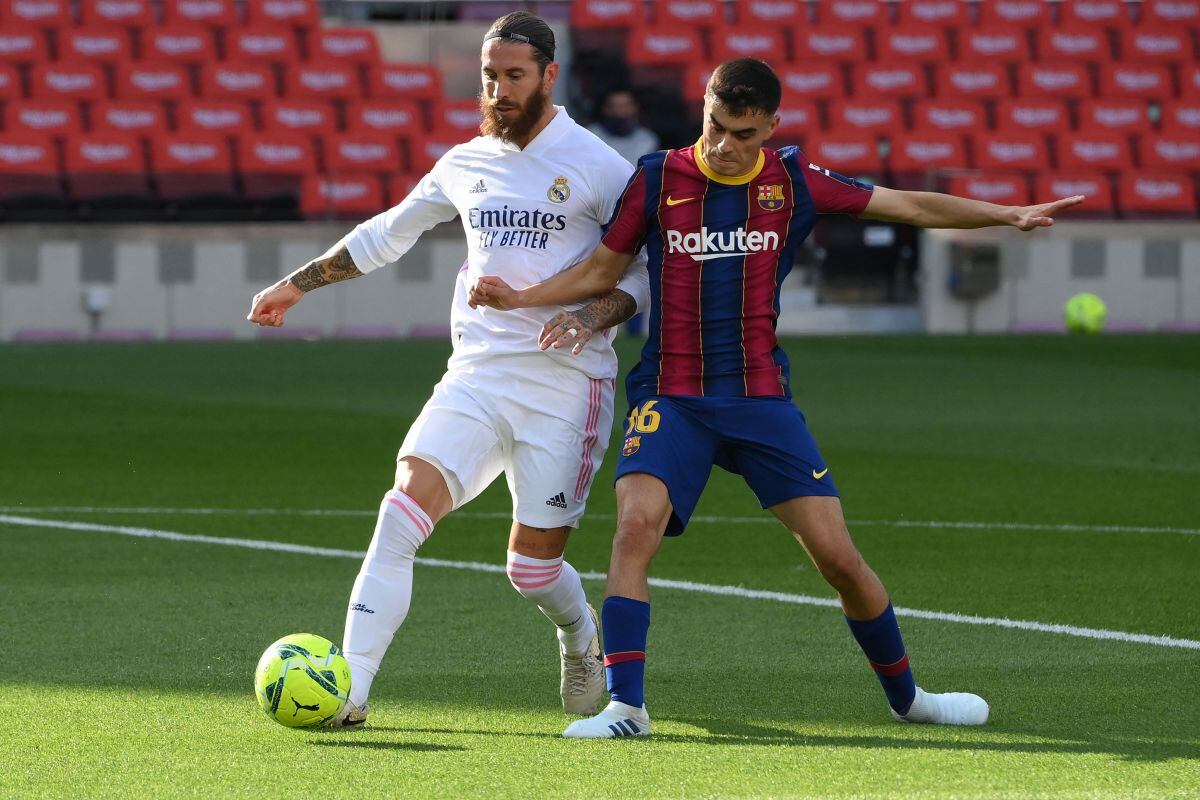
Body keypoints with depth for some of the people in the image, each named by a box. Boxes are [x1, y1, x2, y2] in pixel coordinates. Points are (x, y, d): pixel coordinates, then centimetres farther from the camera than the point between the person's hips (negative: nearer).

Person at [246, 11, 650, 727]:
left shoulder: (597, 166, -3)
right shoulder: (466, 164, 12)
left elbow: (655, 263, 0)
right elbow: (388, 233, 28)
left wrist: (594, 317, -18)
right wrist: (298, 283, 33)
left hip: (565, 385, -4)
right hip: (477, 373, 4)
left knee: (534, 568, -2)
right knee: (405, 506, -19)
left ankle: (582, 641, 35)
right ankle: (350, 689, -21)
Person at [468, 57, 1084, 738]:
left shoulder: (792, 181, 2)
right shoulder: (657, 179, 0)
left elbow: (912, 206, 8)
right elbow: (602, 271, 11)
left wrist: (1010, 215, 4)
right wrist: (520, 298, -2)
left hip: (761, 399, 1)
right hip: (671, 400, -1)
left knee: (839, 557, -2)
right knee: (637, 526, -26)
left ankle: (906, 694, 20)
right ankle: (625, 706, -23)